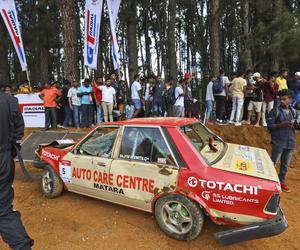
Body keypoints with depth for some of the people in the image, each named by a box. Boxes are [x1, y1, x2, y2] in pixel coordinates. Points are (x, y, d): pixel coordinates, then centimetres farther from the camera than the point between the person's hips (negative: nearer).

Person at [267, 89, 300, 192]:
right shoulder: (275, 110, -9)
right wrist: (282, 125, -24)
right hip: (278, 142, -5)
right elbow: (269, 125, -12)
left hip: (290, 142, 5)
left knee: (285, 164, 16)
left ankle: (281, 181, 33)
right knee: (273, 162, 3)